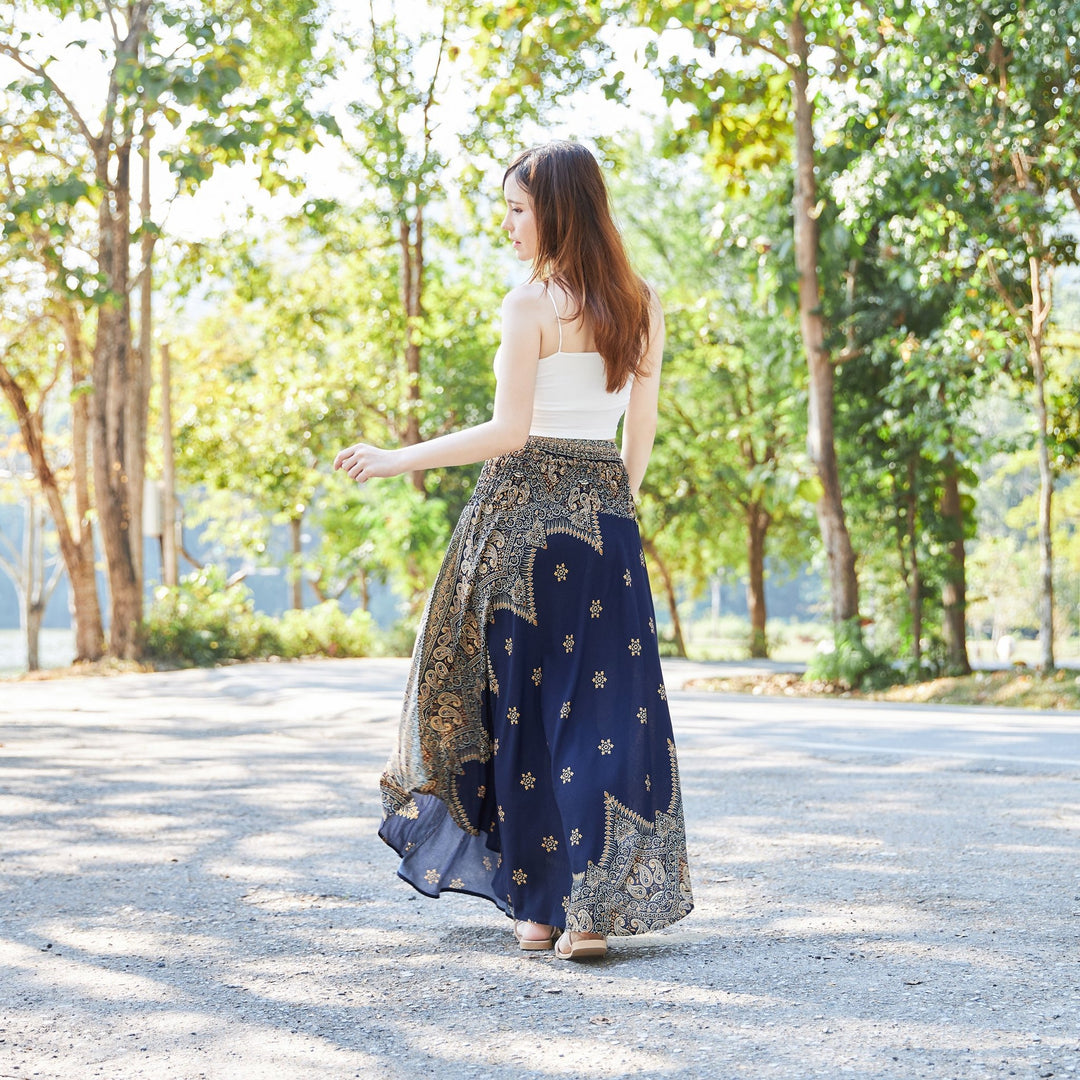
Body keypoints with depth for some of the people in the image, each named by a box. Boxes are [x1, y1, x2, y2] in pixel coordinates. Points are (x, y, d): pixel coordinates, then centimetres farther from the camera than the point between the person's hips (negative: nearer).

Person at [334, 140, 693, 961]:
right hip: (605, 515, 5)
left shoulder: (532, 304, -9)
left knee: (525, 703, 5)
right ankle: (596, 907, -1)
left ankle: (539, 904, 10)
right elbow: (642, 432, 12)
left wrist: (399, 460, -6)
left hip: (524, 506, -5)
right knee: (608, 704, 4)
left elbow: (508, 431, -14)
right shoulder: (640, 306, 9)